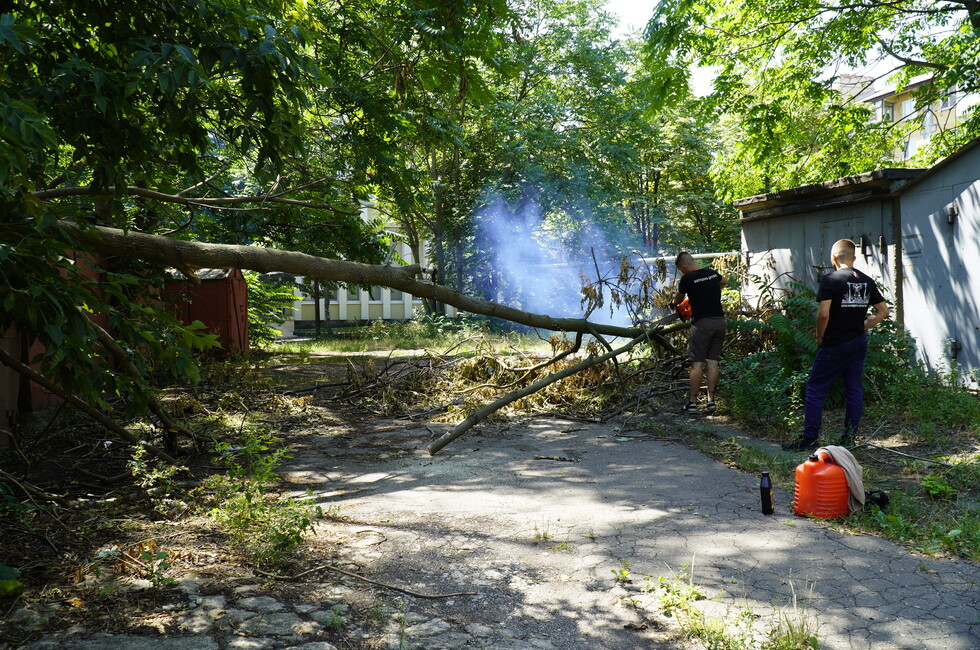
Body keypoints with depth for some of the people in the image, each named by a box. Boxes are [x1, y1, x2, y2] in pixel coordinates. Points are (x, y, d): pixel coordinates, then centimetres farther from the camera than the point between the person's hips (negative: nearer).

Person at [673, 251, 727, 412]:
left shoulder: (687, 279, -8)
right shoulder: (713, 273, 9)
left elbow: (677, 300, 10)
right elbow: (725, 281, 34)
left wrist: (675, 303, 32)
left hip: (702, 323, -6)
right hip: (719, 321, 6)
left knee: (697, 363, -2)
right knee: (713, 361, 9)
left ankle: (692, 402, 1)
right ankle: (711, 401, 10)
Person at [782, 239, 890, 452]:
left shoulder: (830, 280, -13)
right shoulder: (867, 281, 7)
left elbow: (823, 314, -20)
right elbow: (883, 311, 11)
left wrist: (819, 337, -6)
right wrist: (861, 327, 13)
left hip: (835, 345, -6)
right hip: (859, 343, 7)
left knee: (815, 390, 0)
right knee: (854, 390, 11)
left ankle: (809, 439, 0)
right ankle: (849, 438, 15)